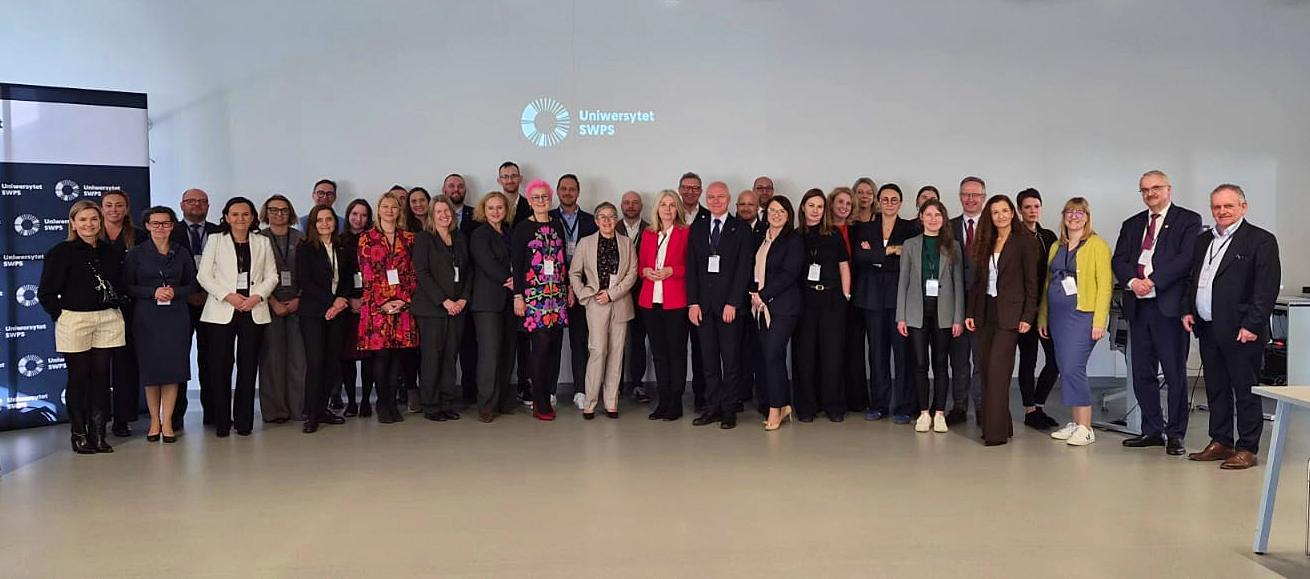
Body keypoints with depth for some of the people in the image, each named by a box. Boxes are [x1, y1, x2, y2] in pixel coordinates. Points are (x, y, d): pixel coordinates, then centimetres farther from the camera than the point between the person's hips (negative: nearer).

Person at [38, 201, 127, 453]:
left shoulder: (110, 252, 10)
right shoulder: (61, 252, -3)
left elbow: (119, 285, 18)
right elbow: (46, 293, -3)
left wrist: (117, 307, 5)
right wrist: (61, 314, -7)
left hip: (108, 320, 4)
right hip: (74, 321, -3)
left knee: (101, 375, 5)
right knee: (79, 377, 2)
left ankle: (98, 433, 12)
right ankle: (79, 435, 12)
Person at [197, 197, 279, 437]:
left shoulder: (262, 242, 13)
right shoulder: (215, 240, 8)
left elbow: (271, 276, 9)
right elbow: (203, 275, 1)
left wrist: (257, 296, -8)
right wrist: (228, 295, -10)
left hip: (254, 311, 2)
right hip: (222, 311, -1)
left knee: (248, 367, 2)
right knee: (221, 367, -3)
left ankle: (244, 420, 10)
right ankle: (222, 421, 6)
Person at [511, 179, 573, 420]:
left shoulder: (557, 225, 13)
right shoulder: (522, 228, -1)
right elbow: (516, 264, -3)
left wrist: (569, 287, 13)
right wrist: (518, 296, -8)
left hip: (558, 293, 5)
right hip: (534, 293, -5)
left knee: (555, 345, 4)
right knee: (541, 345, -9)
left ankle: (549, 396, 13)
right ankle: (540, 403, -2)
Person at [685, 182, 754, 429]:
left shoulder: (741, 230, 2)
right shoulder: (697, 229, 12)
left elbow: (744, 269, -4)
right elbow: (691, 268, 8)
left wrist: (732, 303, -11)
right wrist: (693, 303, -1)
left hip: (730, 305, -3)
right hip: (703, 304, 3)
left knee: (731, 359, 0)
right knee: (708, 360, 5)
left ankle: (729, 410, 7)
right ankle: (712, 407, 11)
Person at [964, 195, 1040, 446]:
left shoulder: (1025, 242, -3)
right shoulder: (985, 243, 13)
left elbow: (1031, 283, -5)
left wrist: (1028, 316, -11)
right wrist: (970, 312, 8)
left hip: (1009, 313, -6)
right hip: (985, 312, 6)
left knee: (997, 369, -11)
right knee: (987, 370, 6)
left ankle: (997, 431, -7)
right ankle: (995, 424, 16)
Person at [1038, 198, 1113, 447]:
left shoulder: (1097, 245, -4)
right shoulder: (1056, 247, 16)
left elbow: (1105, 284, -9)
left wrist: (1099, 321, -15)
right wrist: (1042, 317, 15)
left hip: (1082, 315, -6)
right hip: (1057, 315, 7)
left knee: (1073, 369, -12)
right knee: (1066, 369, 8)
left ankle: (1085, 428, -4)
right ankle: (1075, 423, 17)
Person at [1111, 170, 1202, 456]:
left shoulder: (1188, 220, 2)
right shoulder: (1132, 224, 18)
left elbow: (1186, 258, -11)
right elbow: (1119, 260, 9)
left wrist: (1153, 281, -17)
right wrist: (1132, 281, -10)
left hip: (1169, 306, -5)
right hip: (1138, 306, 6)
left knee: (1175, 373, 0)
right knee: (1142, 373, 9)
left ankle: (1175, 434, 9)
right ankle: (1152, 430, 20)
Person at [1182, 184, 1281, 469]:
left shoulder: (1261, 240, -5)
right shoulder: (1203, 241, 16)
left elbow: (1268, 288, -12)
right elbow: (1192, 279, 22)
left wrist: (1252, 325, -17)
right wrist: (1187, 309, 8)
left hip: (1241, 331, -7)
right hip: (1207, 329, 7)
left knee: (1245, 390, 1)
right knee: (1216, 389, 13)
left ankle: (1247, 449, 8)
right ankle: (1220, 443, 23)